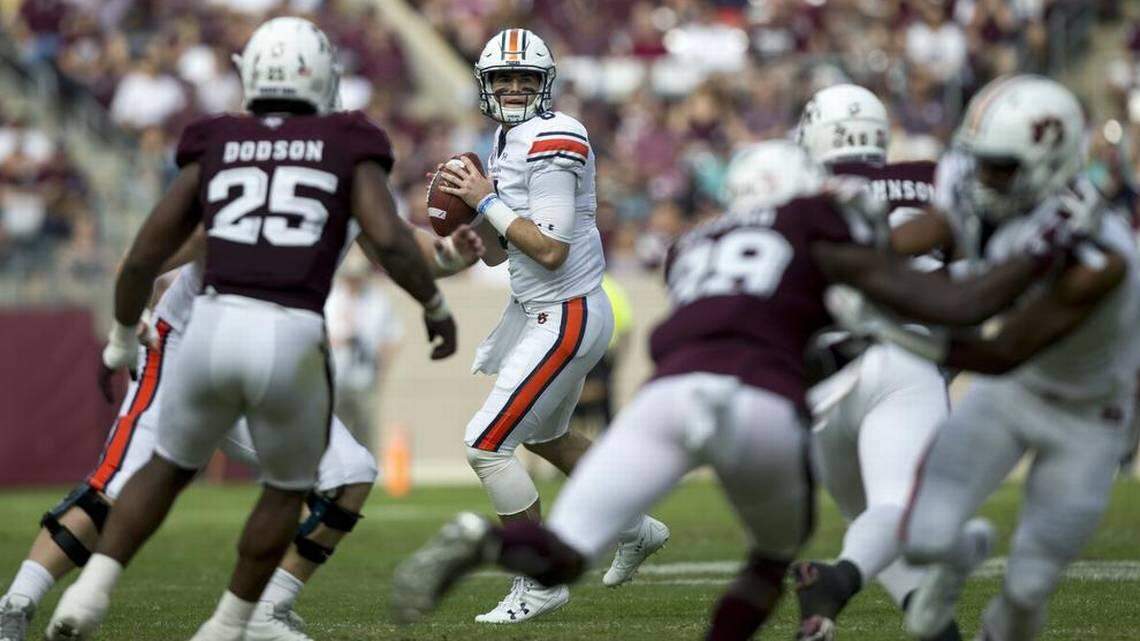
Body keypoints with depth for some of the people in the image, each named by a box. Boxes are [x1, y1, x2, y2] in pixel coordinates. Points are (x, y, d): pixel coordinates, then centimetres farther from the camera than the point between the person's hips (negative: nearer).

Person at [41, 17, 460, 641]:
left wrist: (121, 342, 31)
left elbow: (141, 259, 14)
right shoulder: (348, 151, 11)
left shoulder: (214, 151, 17)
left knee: (169, 468, 27)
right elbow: (390, 241, -6)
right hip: (290, 347, -2)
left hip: (211, 331, 2)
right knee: (288, 488, 26)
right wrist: (436, 307, 11)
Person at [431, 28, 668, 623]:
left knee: (486, 445, -10)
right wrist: (472, 203, -4)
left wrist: (488, 200, -19)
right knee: (545, 435, 30)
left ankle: (540, 583, 2)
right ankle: (635, 528, 48)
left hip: (565, 317, -10)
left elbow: (550, 250, -26)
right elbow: (494, 253, 14)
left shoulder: (553, 142, -20)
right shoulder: (506, 143, 10)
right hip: (536, 311, 10)